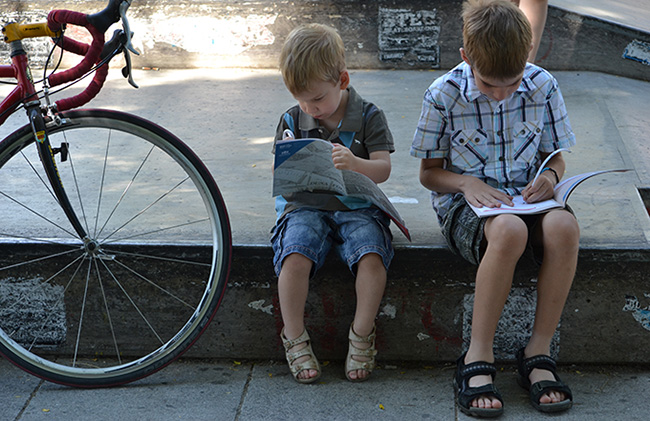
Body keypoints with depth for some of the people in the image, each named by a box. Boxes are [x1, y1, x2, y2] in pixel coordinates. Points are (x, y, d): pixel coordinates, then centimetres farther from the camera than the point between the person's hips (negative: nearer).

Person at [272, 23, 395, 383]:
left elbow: (383, 170, -7)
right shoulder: (293, 120, 8)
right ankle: (295, 339, -10)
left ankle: (362, 335, -9)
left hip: (357, 208, -1)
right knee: (294, 257, -30)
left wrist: (355, 163, -29)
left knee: (372, 256, -31)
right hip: (306, 207, 1)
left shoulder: (368, 117, 1)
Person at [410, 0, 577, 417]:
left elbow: (555, 158, 12)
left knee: (563, 226, -33)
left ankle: (538, 351, -20)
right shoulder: (444, 95, -7)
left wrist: (550, 176, -12)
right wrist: (465, 183, -17)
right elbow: (429, 172, 3)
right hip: (465, 203, -3)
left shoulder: (543, 86, -1)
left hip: (525, 197, 3)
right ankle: (478, 359, -27)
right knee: (509, 231, -38)